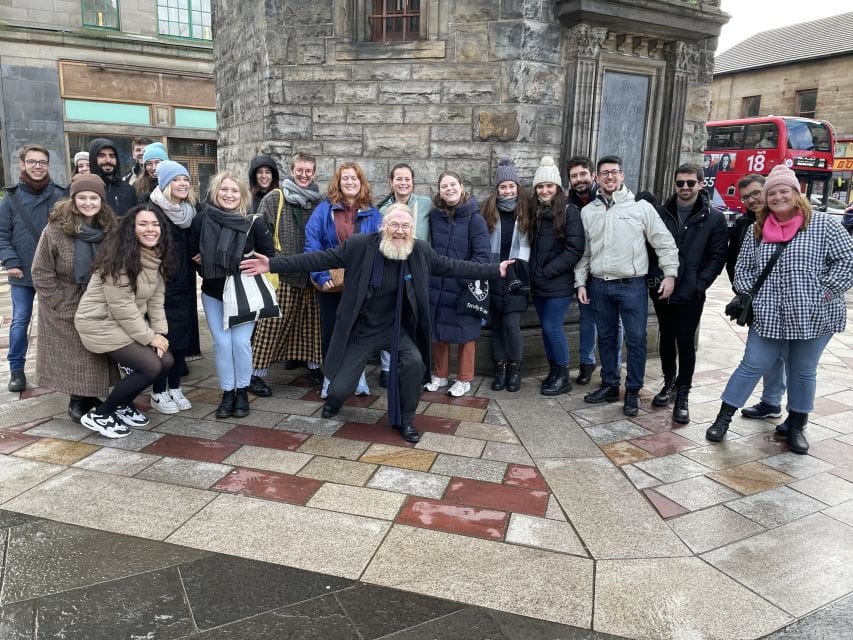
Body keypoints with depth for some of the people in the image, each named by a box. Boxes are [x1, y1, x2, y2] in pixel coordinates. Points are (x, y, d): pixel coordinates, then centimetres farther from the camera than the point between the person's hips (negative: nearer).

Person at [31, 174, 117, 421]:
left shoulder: (109, 228, -4)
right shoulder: (56, 228, -14)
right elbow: (41, 272, -11)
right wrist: (63, 303, -13)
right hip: (65, 307, -3)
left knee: (95, 355, 9)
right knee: (73, 355, 4)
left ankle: (88, 397, 26)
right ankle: (79, 400, 20)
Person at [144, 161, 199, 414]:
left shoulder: (190, 211, 10)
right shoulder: (153, 211, -10)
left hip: (184, 286, 6)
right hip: (161, 286, -6)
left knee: (182, 336, 9)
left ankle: (175, 388, 22)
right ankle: (158, 394, 12)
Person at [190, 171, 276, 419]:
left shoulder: (254, 223, -10)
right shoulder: (202, 219, -5)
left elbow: (269, 256, -3)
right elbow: (192, 253, 6)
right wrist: (206, 267, -6)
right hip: (213, 292, 2)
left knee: (241, 341, -6)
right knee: (222, 342, -1)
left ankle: (242, 391, 13)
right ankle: (227, 393, 14)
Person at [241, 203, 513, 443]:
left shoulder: (421, 251, -9)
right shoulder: (360, 245, -16)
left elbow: (453, 266, 1)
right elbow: (320, 259, -12)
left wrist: (495, 270, 0)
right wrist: (273, 264, -15)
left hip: (397, 328, 2)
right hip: (361, 329, -1)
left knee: (414, 361, -26)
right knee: (339, 389, -1)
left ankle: (404, 419, 1)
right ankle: (334, 399, 42)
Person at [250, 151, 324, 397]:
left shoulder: (319, 201, 11)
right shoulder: (274, 199, -1)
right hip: (281, 273, -4)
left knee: (312, 321, 11)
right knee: (273, 323, -3)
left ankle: (314, 366, 27)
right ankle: (256, 374, 7)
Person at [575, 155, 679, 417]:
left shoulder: (641, 206, -2)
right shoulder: (587, 211, 7)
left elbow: (664, 242, -1)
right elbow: (583, 251, 11)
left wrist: (670, 273, -6)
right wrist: (581, 282, 7)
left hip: (632, 285, -3)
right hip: (599, 286, 3)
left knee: (636, 339, 0)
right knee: (606, 337, 13)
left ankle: (633, 391, 14)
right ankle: (609, 385, 26)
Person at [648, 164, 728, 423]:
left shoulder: (714, 218, -1)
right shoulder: (661, 213, 5)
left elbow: (717, 257, -3)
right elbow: (649, 247, 7)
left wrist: (699, 285, -13)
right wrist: (653, 277, -5)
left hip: (691, 294, -3)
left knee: (686, 342, 1)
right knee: (666, 338, 14)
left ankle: (682, 395, 11)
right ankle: (669, 382, 31)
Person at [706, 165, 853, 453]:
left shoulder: (822, 223, -4)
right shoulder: (757, 230, 6)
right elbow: (742, 267, 13)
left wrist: (824, 293, -11)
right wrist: (750, 297, 0)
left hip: (813, 317, -1)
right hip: (769, 317, 2)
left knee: (803, 372, 12)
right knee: (752, 366, 5)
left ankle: (796, 426, 29)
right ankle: (723, 418, 15)